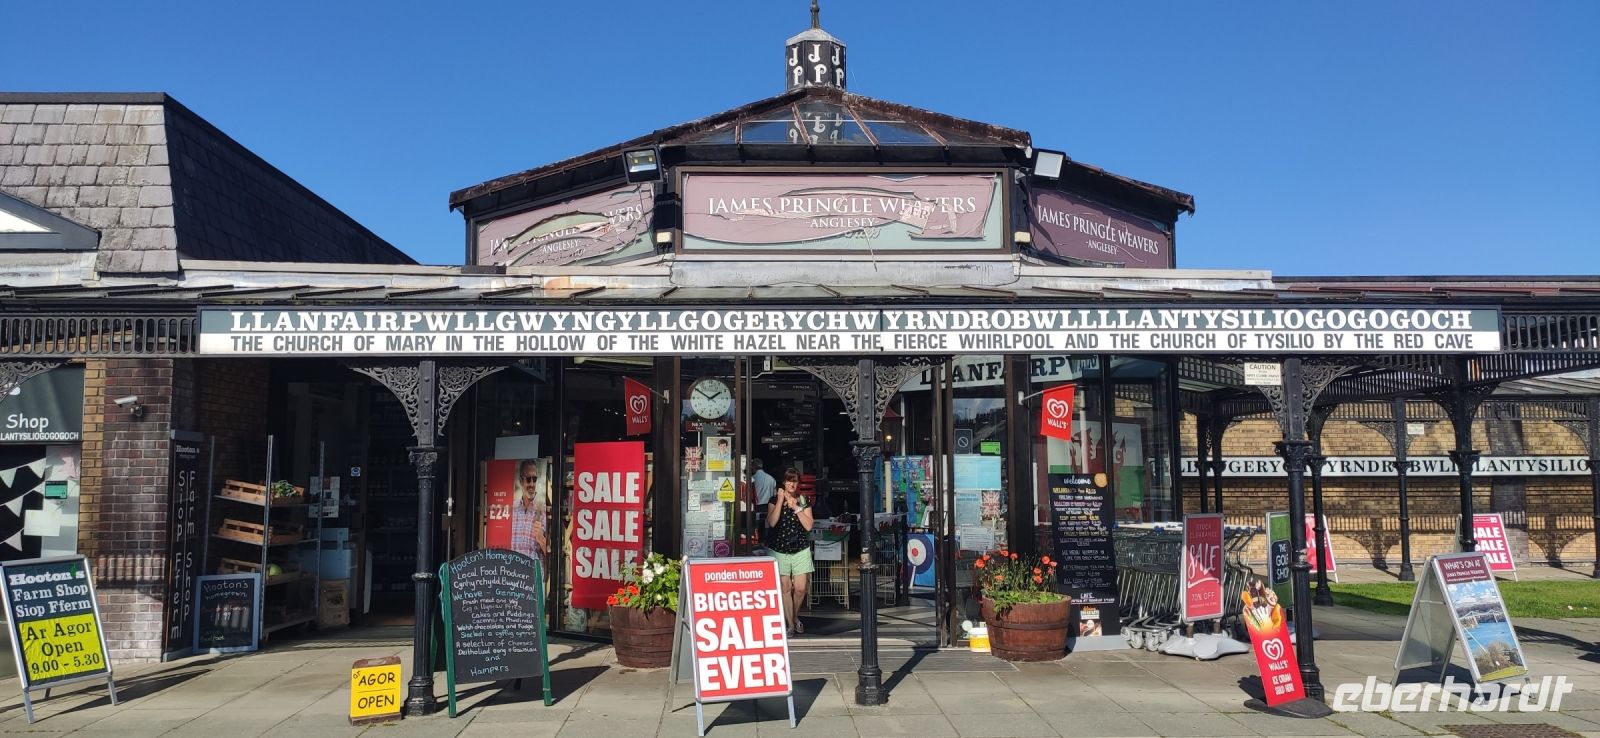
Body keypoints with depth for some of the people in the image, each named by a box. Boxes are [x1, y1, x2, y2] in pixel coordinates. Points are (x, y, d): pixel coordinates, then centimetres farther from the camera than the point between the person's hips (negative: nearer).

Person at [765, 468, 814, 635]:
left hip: (801, 549, 1)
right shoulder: (775, 500, 2)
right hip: (779, 549, -1)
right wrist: (780, 500, -14)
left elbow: (809, 525, -4)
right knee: (785, 587, -3)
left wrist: (796, 507, -10)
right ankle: (790, 624, 7)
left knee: (800, 588, -4)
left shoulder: (804, 501, 6)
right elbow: (772, 522, -13)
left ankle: (795, 617, 23)